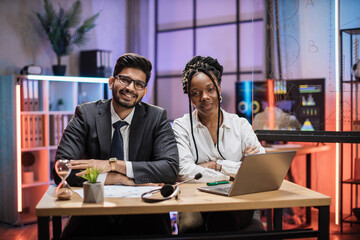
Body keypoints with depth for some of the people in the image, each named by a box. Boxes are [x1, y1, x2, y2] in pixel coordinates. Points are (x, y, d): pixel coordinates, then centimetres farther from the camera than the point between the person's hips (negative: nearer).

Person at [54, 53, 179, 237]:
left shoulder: (157, 118, 4)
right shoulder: (86, 114, 2)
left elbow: (171, 169, -9)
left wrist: (113, 164, -16)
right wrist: (121, 179, -16)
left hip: (143, 218, 1)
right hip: (94, 217, 0)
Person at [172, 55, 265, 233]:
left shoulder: (241, 125, 10)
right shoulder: (182, 127, 4)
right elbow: (185, 172, -13)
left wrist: (216, 165, -10)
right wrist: (234, 173, -11)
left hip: (237, 206, 1)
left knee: (223, 217, -35)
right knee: (190, 223, -36)